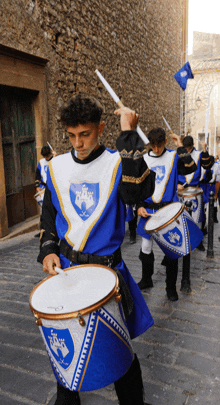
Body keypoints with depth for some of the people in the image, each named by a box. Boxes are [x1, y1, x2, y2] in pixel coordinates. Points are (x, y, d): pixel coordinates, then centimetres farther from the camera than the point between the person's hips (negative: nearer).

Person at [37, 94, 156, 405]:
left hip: (106, 267, -4)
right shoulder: (57, 167, 4)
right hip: (64, 267, 4)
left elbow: (139, 191, -32)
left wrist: (129, 135, -28)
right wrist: (48, 250, 0)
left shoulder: (116, 163, -9)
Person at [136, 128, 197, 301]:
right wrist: (139, 206, -3)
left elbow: (191, 168, -17)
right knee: (146, 248, 9)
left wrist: (181, 147, -18)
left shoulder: (174, 157, 0)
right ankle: (146, 280, 32)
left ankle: (171, 287, 21)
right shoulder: (143, 160, 4)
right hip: (149, 210, 2)